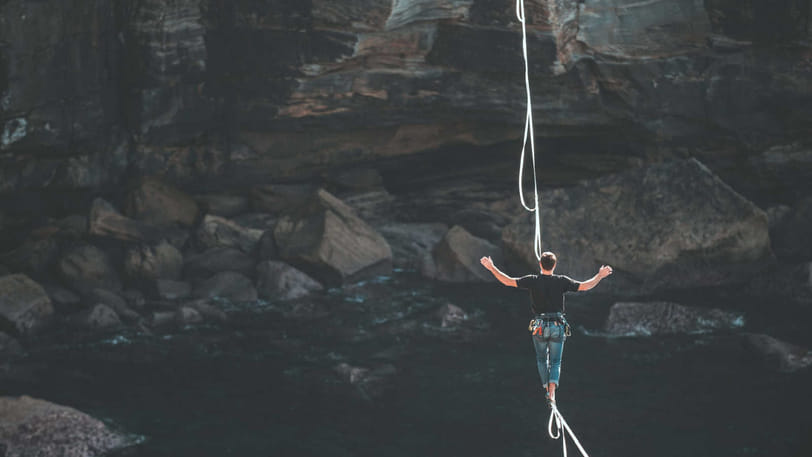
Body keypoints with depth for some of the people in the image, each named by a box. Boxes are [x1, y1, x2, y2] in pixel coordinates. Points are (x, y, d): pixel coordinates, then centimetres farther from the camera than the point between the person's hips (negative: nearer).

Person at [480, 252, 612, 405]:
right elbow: (585, 286, -2)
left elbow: (508, 281, -7)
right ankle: (552, 393, -8)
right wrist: (600, 276, 13)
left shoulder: (533, 280, -6)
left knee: (541, 360, 20)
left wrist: (492, 268, 2)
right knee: (555, 362, 8)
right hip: (558, 326, 0)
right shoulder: (561, 281, -5)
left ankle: (546, 389, 21)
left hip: (539, 326, 0)